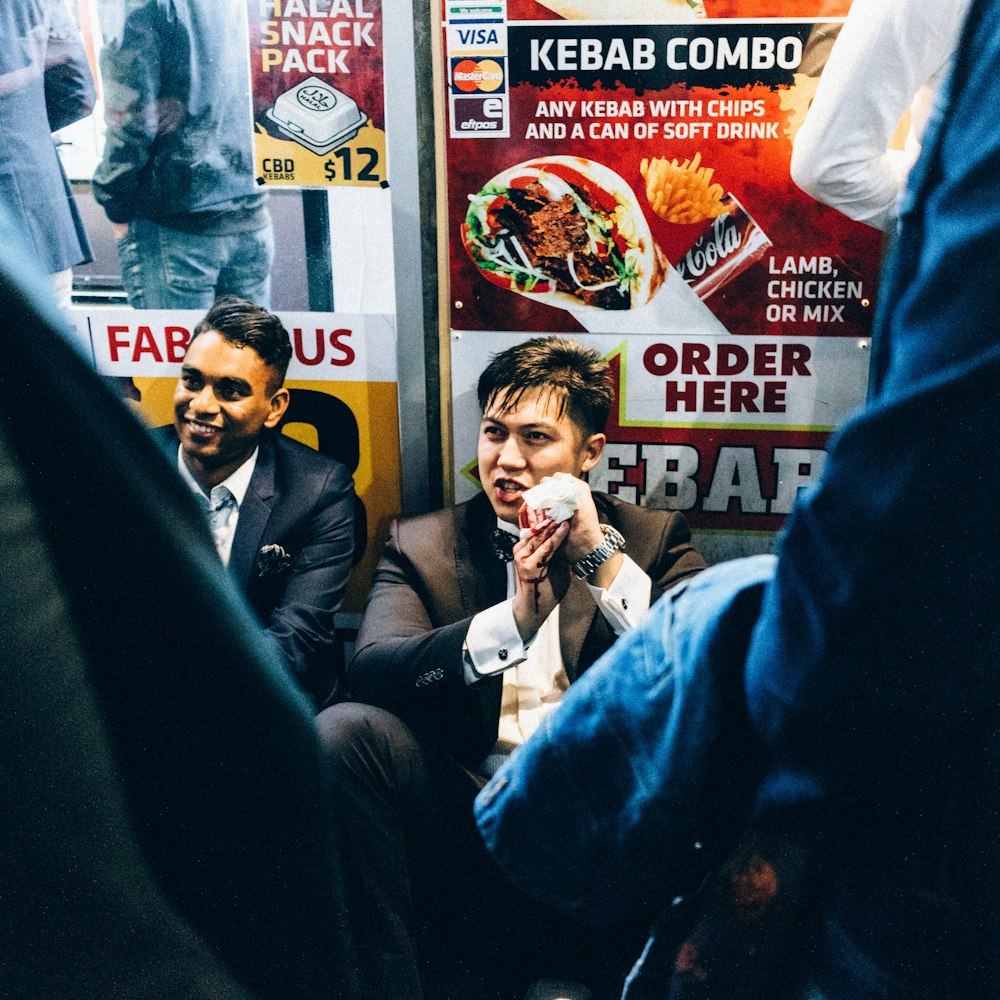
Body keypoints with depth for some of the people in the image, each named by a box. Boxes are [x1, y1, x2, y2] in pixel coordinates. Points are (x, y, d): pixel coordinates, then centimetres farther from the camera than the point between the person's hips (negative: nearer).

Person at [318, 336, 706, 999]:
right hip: (469, 815, 1)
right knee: (342, 732, -24)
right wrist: (513, 618, -19)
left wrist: (602, 558, -11)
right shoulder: (420, 545, 13)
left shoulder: (654, 540, 13)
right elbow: (370, 673, -5)